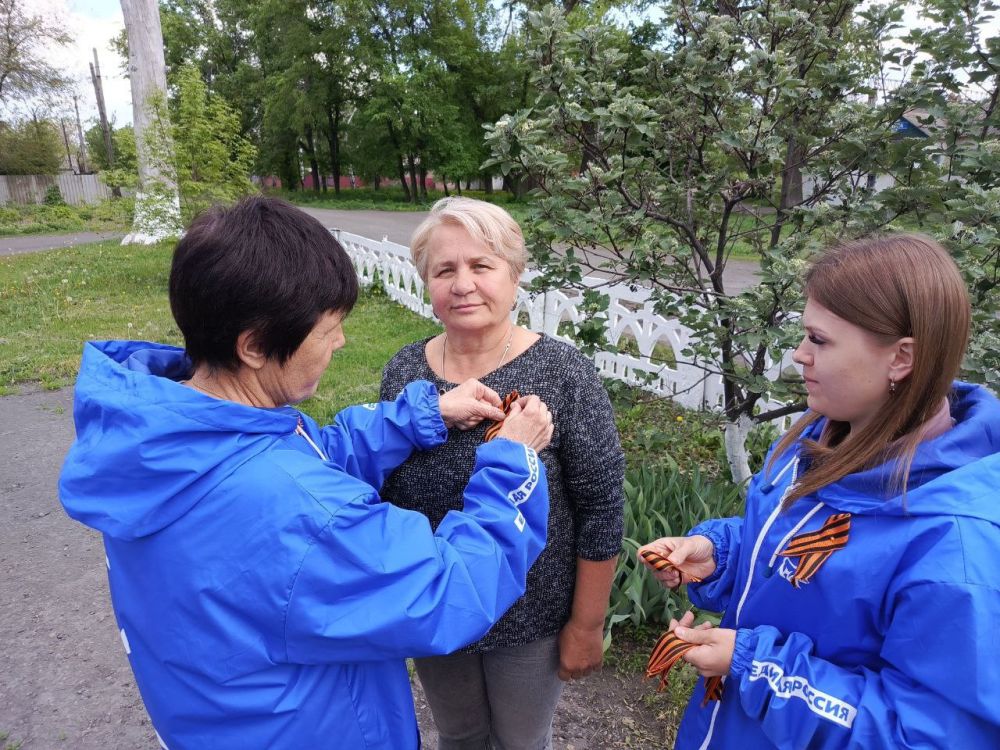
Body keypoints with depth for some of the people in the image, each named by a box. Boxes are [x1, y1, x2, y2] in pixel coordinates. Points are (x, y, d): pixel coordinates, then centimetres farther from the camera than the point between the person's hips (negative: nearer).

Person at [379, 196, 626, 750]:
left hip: (531, 618, -3)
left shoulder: (563, 374, -20)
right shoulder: (402, 371, -7)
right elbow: (382, 488, 4)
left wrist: (587, 624, -8)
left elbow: (602, 509, -13)